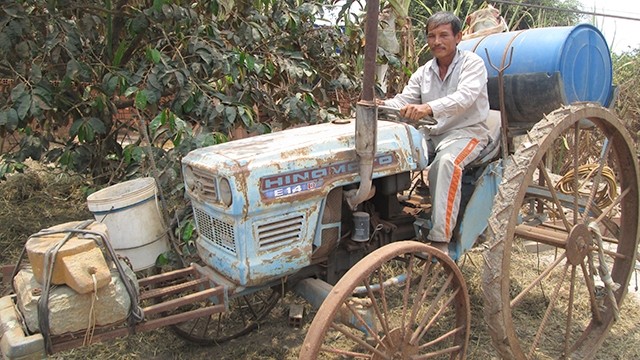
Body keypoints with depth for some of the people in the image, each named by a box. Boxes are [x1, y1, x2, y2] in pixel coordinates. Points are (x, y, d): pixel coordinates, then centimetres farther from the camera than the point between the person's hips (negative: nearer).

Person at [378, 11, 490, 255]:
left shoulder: (472, 63, -6)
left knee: (446, 162, -37)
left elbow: (464, 97, -25)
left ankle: (440, 239, -36)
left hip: (466, 132, -6)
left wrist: (428, 108, -43)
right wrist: (382, 105, -21)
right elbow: (403, 101, 3)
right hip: (431, 132, 6)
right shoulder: (423, 72, 12)